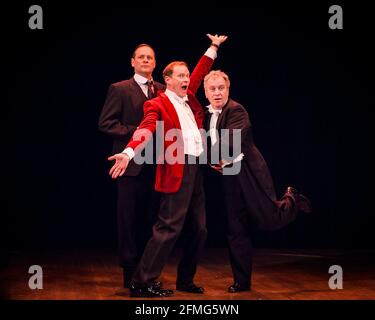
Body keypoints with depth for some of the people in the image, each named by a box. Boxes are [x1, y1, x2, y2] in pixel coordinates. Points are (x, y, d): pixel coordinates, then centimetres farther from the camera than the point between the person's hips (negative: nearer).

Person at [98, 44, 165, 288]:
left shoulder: (164, 91, 12)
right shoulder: (119, 89, 0)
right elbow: (106, 123, -6)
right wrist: (135, 131, -13)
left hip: (156, 165, 4)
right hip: (132, 164, -4)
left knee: (150, 219, 9)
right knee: (129, 218, 1)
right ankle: (130, 271, 11)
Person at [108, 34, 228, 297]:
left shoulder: (187, 97, 17)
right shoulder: (158, 104, -5)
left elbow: (200, 73, 29)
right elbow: (145, 129, -20)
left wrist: (213, 47, 29)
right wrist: (129, 152, -36)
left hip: (196, 169, 8)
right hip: (177, 170, -8)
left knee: (199, 229, 11)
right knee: (169, 227, -11)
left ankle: (185, 280, 23)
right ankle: (142, 283, -6)